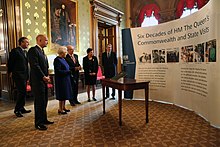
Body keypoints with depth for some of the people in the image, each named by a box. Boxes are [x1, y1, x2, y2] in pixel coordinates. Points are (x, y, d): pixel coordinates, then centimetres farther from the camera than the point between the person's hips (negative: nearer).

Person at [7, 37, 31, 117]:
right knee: (22, 92, -10)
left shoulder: (25, 52, 16)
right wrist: (10, 72, -4)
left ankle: (21, 108, 24)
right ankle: (17, 109, 3)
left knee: (22, 92, 13)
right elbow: (10, 62, -7)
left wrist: (27, 76, 15)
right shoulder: (15, 51, -8)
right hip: (18, 75, -8)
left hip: (24, 75, 8)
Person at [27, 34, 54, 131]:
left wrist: (47, 76, 3)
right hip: (37, 81, -9)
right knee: (39, 102, -2)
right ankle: (38, 123, 10)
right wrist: (44, 77, -16)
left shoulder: (42, 51, 18)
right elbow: (35, 66, -20)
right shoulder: (33, 50, -11)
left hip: (43, 80, 9)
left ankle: (43, 119, 27)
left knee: (44, 101, 14)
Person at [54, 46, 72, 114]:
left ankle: (63, 107, 27)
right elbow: (58, 71, -21)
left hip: (66, 79, 9)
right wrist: (68, 71, -18)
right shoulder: (57, 60, -15)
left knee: (65, 93, 15)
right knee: (62, 94, -2)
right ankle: (60, 109, 11)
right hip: (61, 80, -9)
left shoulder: (63, 59, 12)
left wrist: (70, 70, 1)